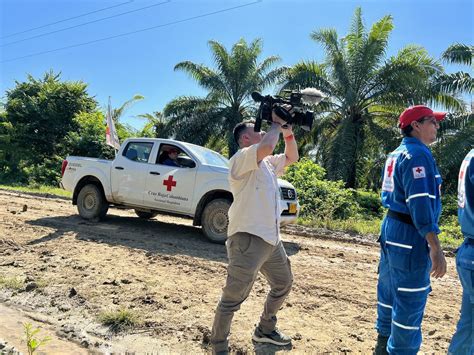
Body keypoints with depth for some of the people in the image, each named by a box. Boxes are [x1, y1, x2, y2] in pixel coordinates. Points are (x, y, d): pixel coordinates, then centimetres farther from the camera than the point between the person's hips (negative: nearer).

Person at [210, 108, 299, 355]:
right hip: (247, 239, -10)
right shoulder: (241, 159, -10)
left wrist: (287, 131, 12)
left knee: (283, 284, 24)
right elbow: (267, 147, -28)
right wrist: (276, 124, -10)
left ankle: (265, 330, 41)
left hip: (272, 238, 10)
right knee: (233, 298, -3)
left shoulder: (267, 162, 18)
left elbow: (292, 157, 27)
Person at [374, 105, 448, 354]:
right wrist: (435, 247, -25)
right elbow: (420, 202, -24)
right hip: (409, 235, -10)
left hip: (391, 228, 10)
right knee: (410, 299, -1)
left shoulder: (396, 154, 14)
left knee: (390, 291, 19)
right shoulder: (418, 153, -15)